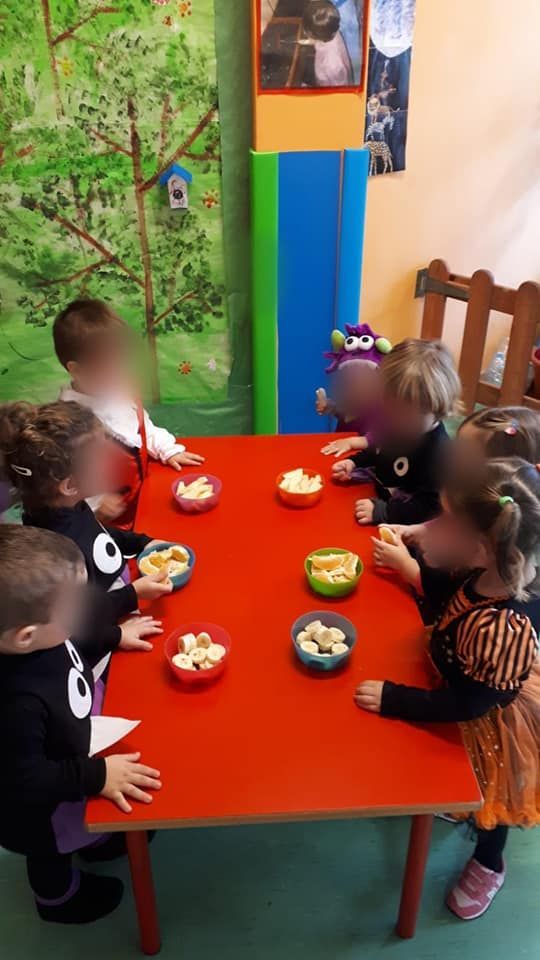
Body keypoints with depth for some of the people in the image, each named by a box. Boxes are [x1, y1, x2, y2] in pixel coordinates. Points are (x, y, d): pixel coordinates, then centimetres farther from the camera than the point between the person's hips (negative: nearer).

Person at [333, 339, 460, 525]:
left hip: (400, 525, -8)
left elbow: (431, 508, -27)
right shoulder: (396, 425, -2)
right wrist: (354, 462, 4)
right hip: (377, 496, 8)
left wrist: (382, 512, -33)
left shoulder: (439, 451, -28)